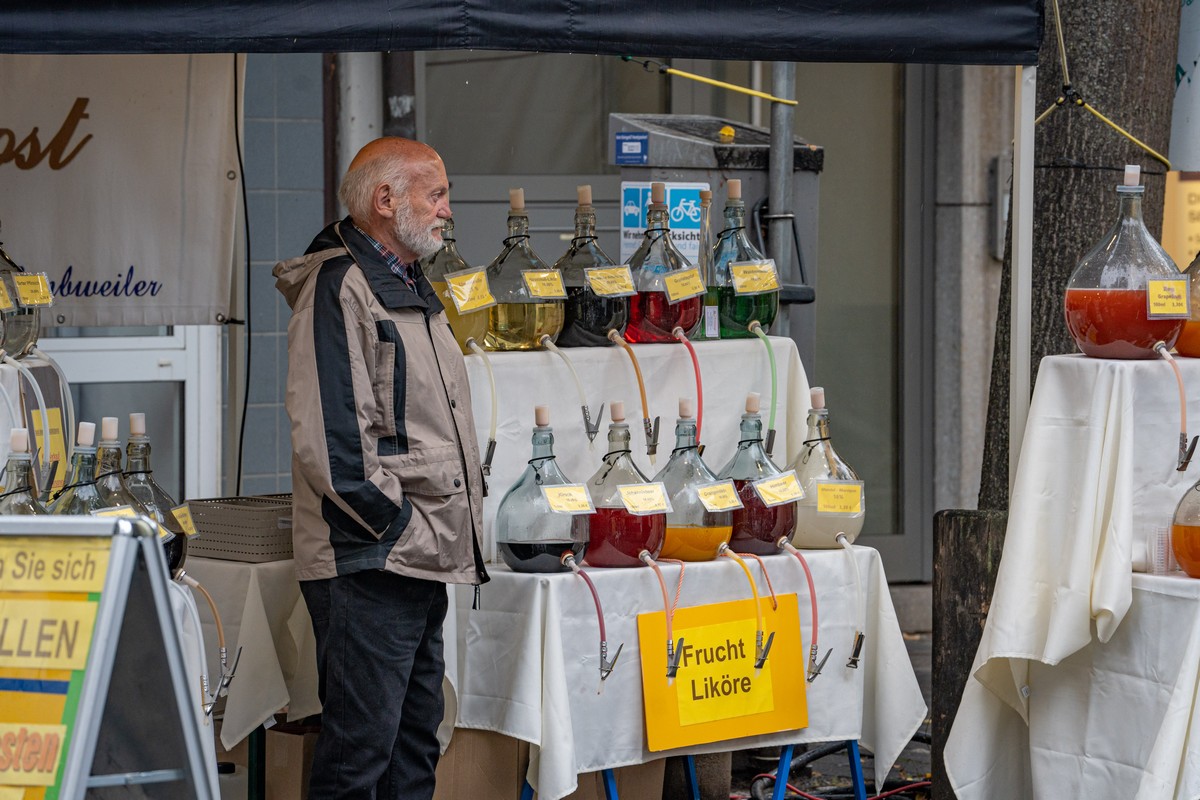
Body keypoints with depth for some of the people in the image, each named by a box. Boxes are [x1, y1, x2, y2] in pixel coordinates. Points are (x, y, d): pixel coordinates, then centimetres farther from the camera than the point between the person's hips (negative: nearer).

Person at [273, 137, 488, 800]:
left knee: (414, 744, 13)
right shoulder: (339, 287, -13)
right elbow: (329, 441, -22)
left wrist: (457, 522, 15)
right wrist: (401, 526, -17)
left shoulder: (408, 289, 19)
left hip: (420, 561, 10)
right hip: (369, 566, -10)